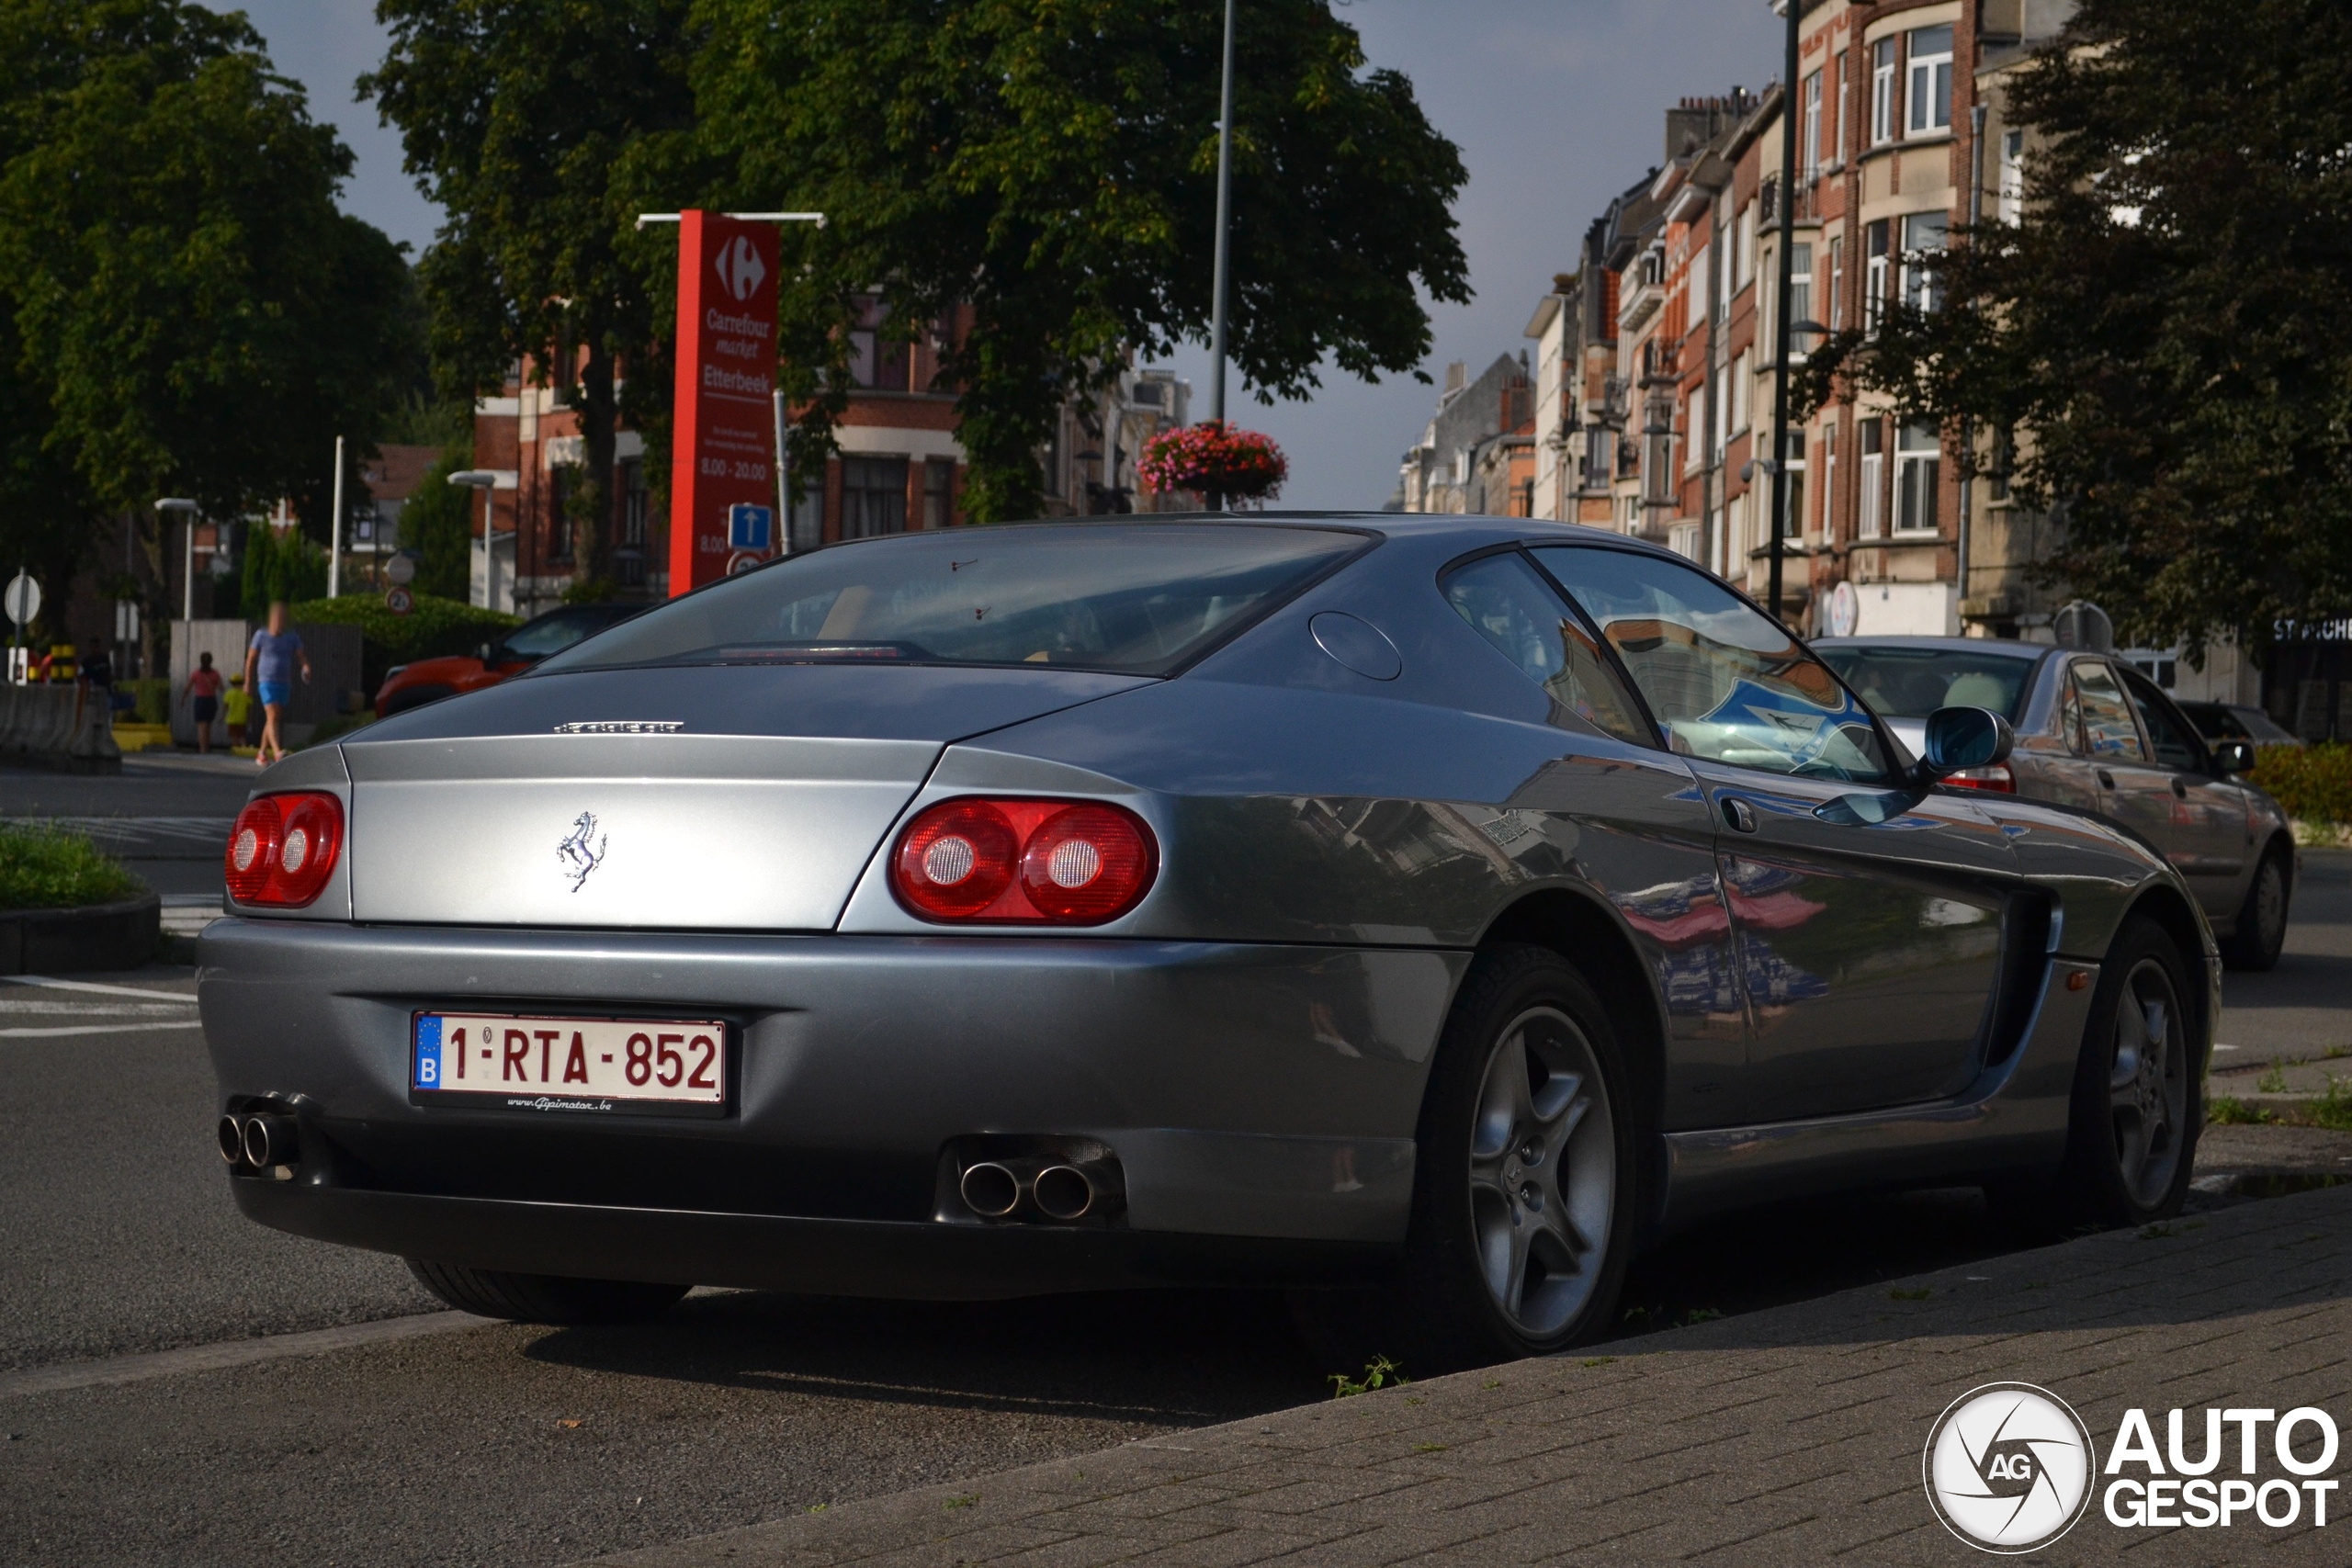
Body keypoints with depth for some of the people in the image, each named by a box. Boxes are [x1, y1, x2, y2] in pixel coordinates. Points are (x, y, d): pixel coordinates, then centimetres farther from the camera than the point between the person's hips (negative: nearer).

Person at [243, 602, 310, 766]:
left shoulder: (292, 638, 7)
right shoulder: (261, 636, -1)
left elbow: (302, 656, -2)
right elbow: (251, 659, 6)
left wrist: (306, 667, -25)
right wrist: (248, 682, 8)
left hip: (284, 684, 4)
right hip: (267, 683, -4)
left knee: (272, 720, 12)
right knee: (272, 716, -19)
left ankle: (262, 753, 26)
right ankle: (277, 752, -33)